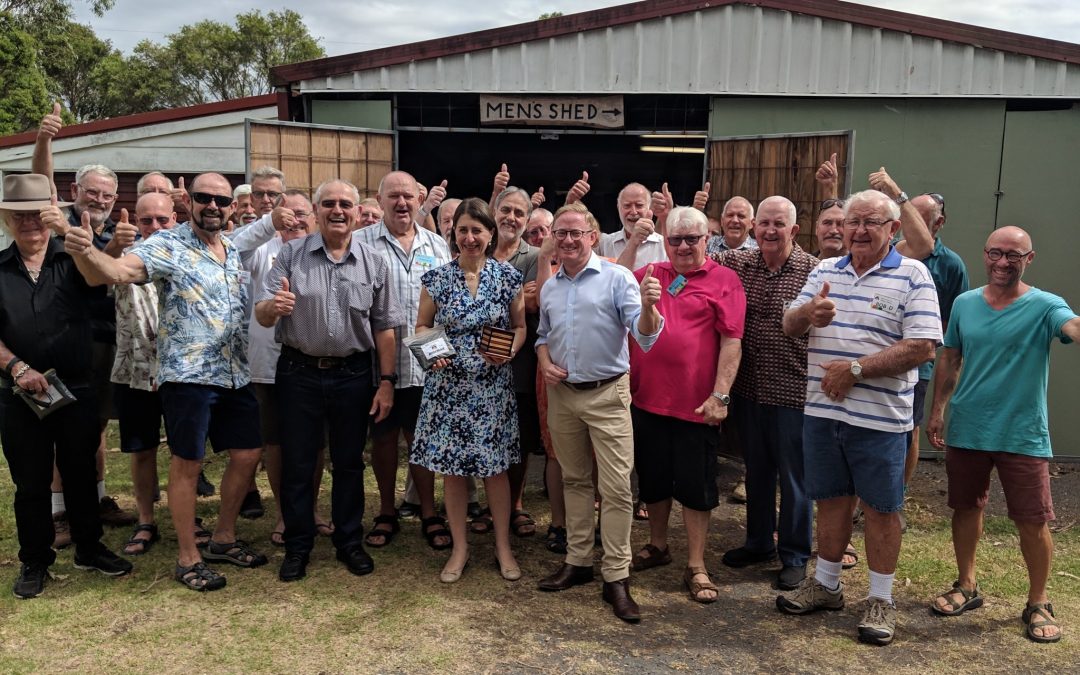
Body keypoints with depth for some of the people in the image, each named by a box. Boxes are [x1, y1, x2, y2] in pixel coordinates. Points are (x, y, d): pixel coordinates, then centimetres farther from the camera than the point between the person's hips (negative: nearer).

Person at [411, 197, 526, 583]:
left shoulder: (508, 277, 0)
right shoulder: (437, 278, 0)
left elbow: (520, 327, 7)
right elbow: (422, 326, 8)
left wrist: (510, 352, -13)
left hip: (493, 386, -1)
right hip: (448, 385, 1)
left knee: (496, 466, 5)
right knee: (450, 467, 6)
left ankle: (503, 546, 22)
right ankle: (459, 547, 23)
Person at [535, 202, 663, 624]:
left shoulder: (617, 277, -9)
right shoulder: (549, 287, 9)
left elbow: (644, 334, -18)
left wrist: (648, 307, -39)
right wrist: (545, 362, 1)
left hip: (607, 394, -5)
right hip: (562, 395, 6)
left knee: (616, 488, -4)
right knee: (574, 481, 15)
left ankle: (616, 578, 5)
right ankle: (577, 561, 28)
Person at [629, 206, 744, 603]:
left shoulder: (723, 280, -3)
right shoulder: (648, 275, 9)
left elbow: (732, 341, -9)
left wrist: (720, 395, -14)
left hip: (696, 403, -4)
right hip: (647, 398, 4)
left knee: (695, 485, 5)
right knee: (652, 478, 17)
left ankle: (696, 566, 18)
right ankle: (657, 546, 37)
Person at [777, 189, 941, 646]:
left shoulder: (912, 276, -6)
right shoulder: (824, 271, 10)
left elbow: (922, 346, -15)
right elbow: (789, 328, 10)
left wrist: (855, 369, -18)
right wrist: (807, 313, -14)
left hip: (879, 418, -4)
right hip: (822, 412, 4)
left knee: (880, 508, 8)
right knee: (831, 501, 16)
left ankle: (881, 599, 23)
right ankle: (826, 584, 31)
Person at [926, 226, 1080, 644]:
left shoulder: (1044, 306, -8)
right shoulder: (964, 304, 3)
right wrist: (937, 411, 8)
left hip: (1023, 435, -3)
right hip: (965, 430, 3)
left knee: (1033, 521, 3)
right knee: (965, 508, 14)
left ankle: (1038, 604, 23)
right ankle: (966, 587, 33)